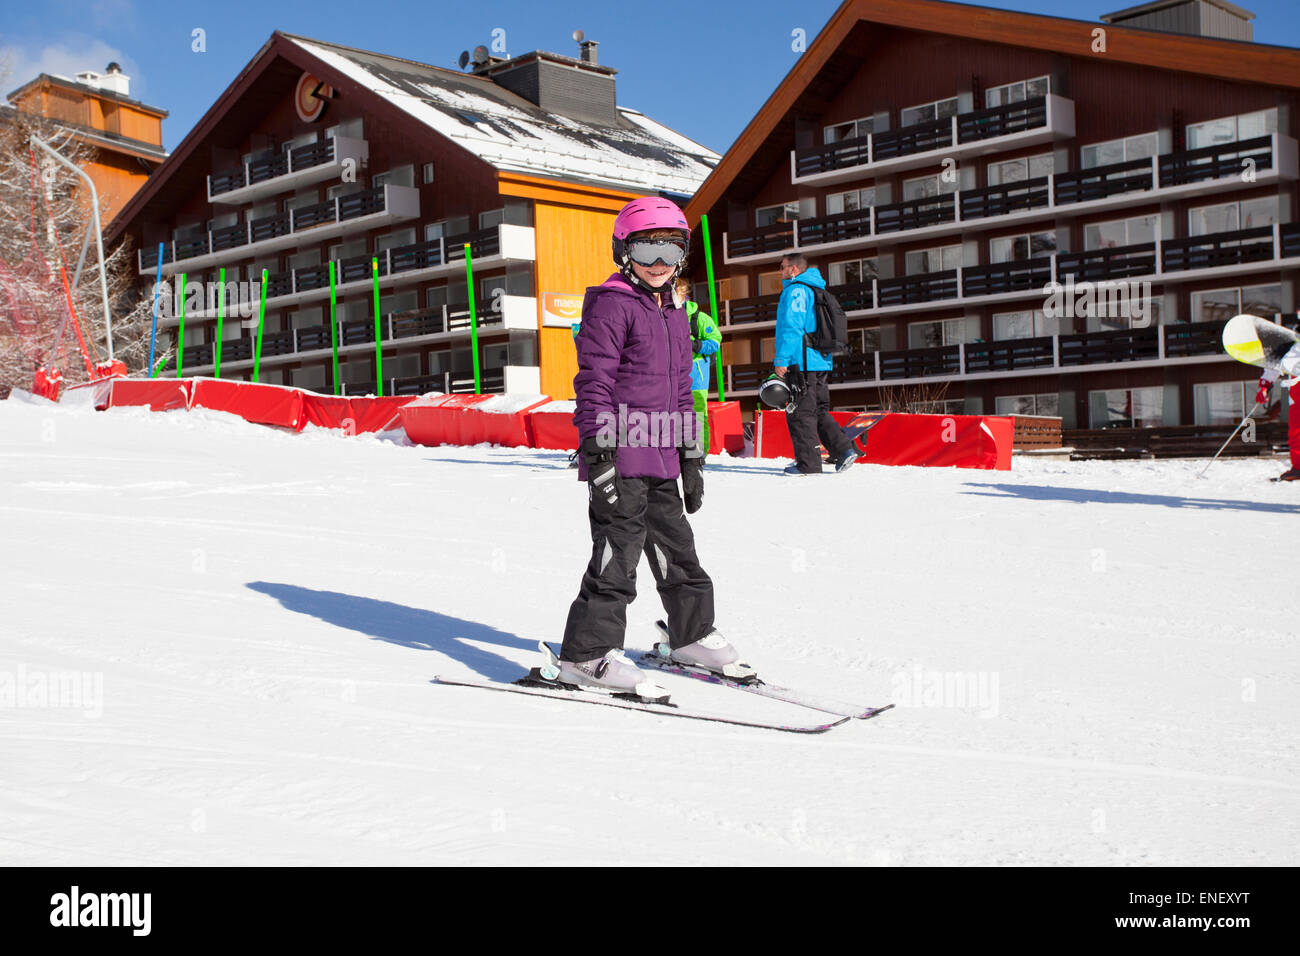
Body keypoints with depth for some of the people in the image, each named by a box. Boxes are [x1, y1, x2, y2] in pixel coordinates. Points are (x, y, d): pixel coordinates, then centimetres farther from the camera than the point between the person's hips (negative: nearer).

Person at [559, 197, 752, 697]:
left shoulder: (674, 312, 20)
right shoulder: (610, 305, -6)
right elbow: (594, 381, -12)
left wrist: (691, 457, 22)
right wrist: (598, 450, -18)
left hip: (660, 461, 8)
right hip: (620, 456, -8)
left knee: (676, 547, 17)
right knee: (618, 548, -9)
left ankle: (692, 635, 33)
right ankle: (588, 653, -3)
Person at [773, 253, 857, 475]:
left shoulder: (795, 290, -9)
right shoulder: (815, 290, 21)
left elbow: (791, 326, -18)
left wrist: (782, 359, -19)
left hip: (801, 363, -9)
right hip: (821, 362, 9)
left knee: (800, 413, -5)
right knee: (819, 411, 14)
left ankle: (808, 463, -5)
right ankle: (844, 450, 3)